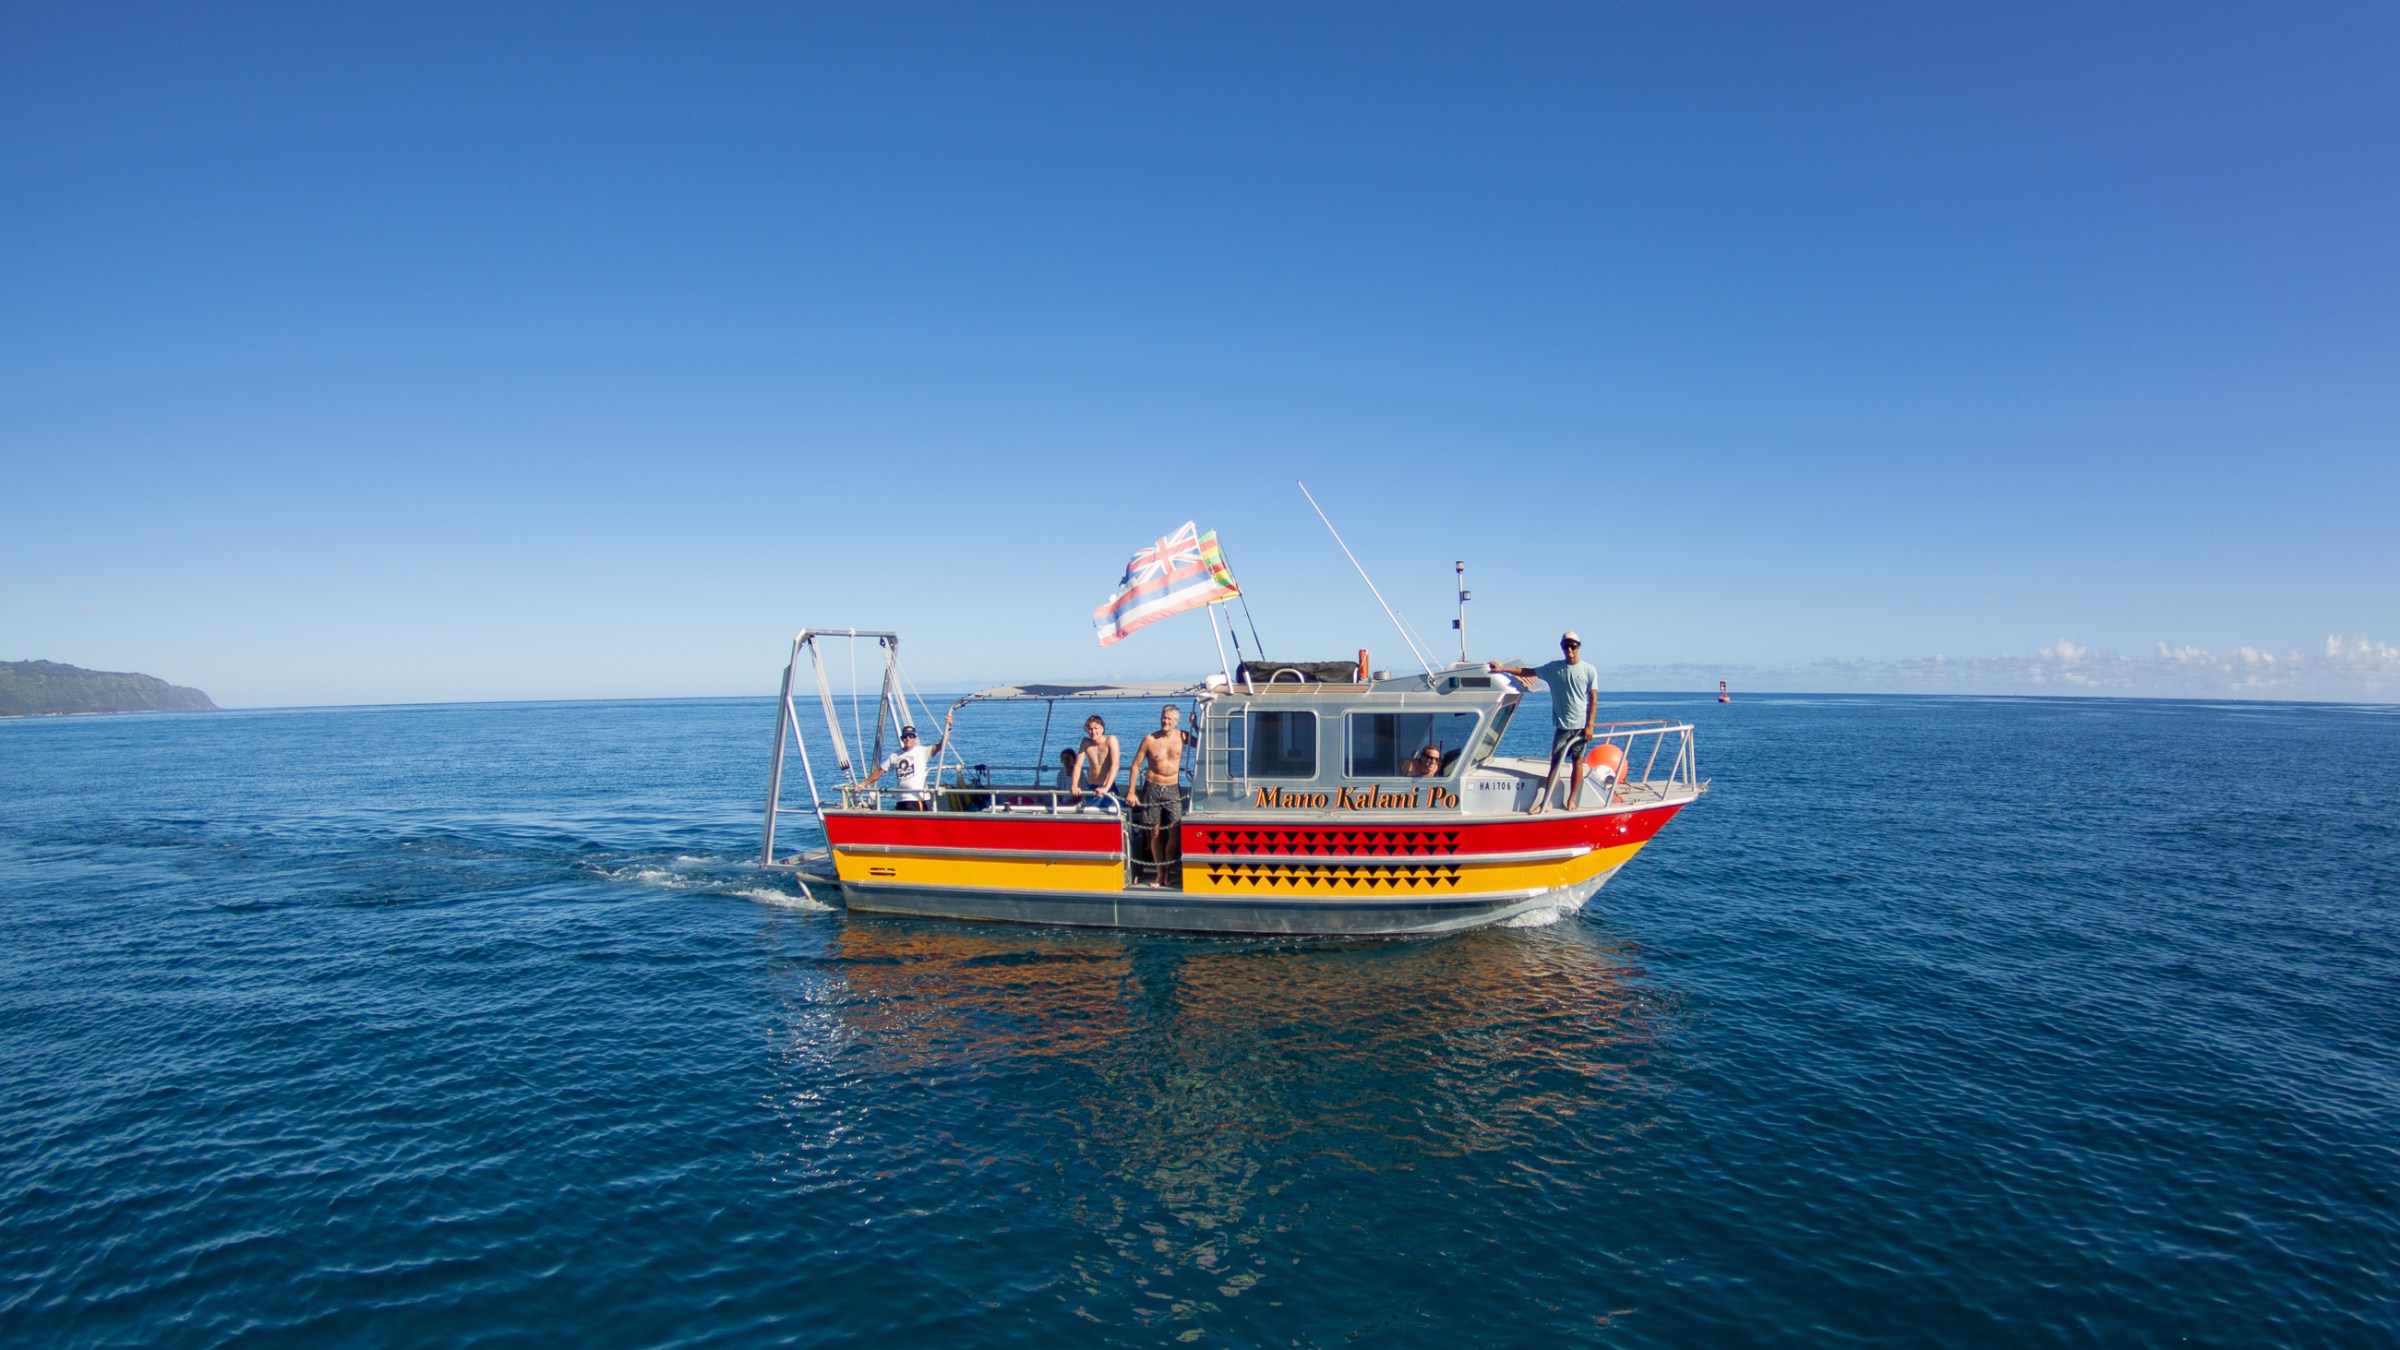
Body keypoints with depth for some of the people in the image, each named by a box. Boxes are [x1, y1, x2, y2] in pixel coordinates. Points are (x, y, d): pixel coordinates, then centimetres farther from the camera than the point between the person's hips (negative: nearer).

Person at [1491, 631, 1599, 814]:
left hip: (1580, 725, -1)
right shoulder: (1553, 668, 3)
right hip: (1561, 725, 1)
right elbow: (1527, 672, 7)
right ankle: (1545, 802, -4)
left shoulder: (1589, 671, -1)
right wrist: (1503, 669, 1)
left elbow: (1592, 699, -2)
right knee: (1555, 762, -3)